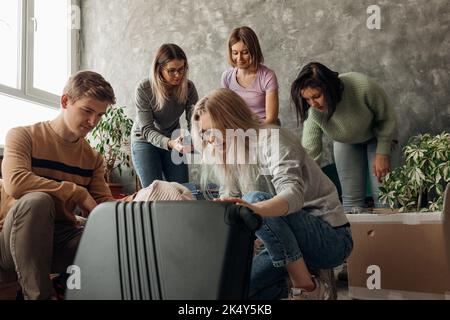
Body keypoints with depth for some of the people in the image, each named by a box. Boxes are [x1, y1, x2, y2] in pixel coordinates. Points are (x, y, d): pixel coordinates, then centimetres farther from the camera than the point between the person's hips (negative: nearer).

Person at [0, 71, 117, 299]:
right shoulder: (23, 136, -3)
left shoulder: (93, 159, 10)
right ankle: (38, 295, -26)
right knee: (37, 200, -36)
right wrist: (79, 193, -20)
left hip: (61, 238, 3)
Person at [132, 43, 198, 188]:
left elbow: (193, 122, -17)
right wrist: (170, 143, -45)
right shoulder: (144, 89, -25)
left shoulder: (188, 88, -17)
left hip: (173, 140, 3)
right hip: (145, 141, -3)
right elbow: (147, 130, -26)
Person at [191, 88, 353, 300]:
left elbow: (293, 194, -35)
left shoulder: (271, 139, -17)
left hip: (331, 238, -7)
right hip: (289, 241, 7)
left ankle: (308, 289, -19)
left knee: (256, 199, -32)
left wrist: (256, 208, -54)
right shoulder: (230, 159, 7)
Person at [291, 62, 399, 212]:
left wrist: (383, 153, -19)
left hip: (376, 136, -2)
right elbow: (309, 153, -27)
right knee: (351, 198, -3)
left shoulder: (363, 86, -37)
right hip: (345, 142, 2)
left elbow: (387, 117, -19)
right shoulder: (313, 113, -31)